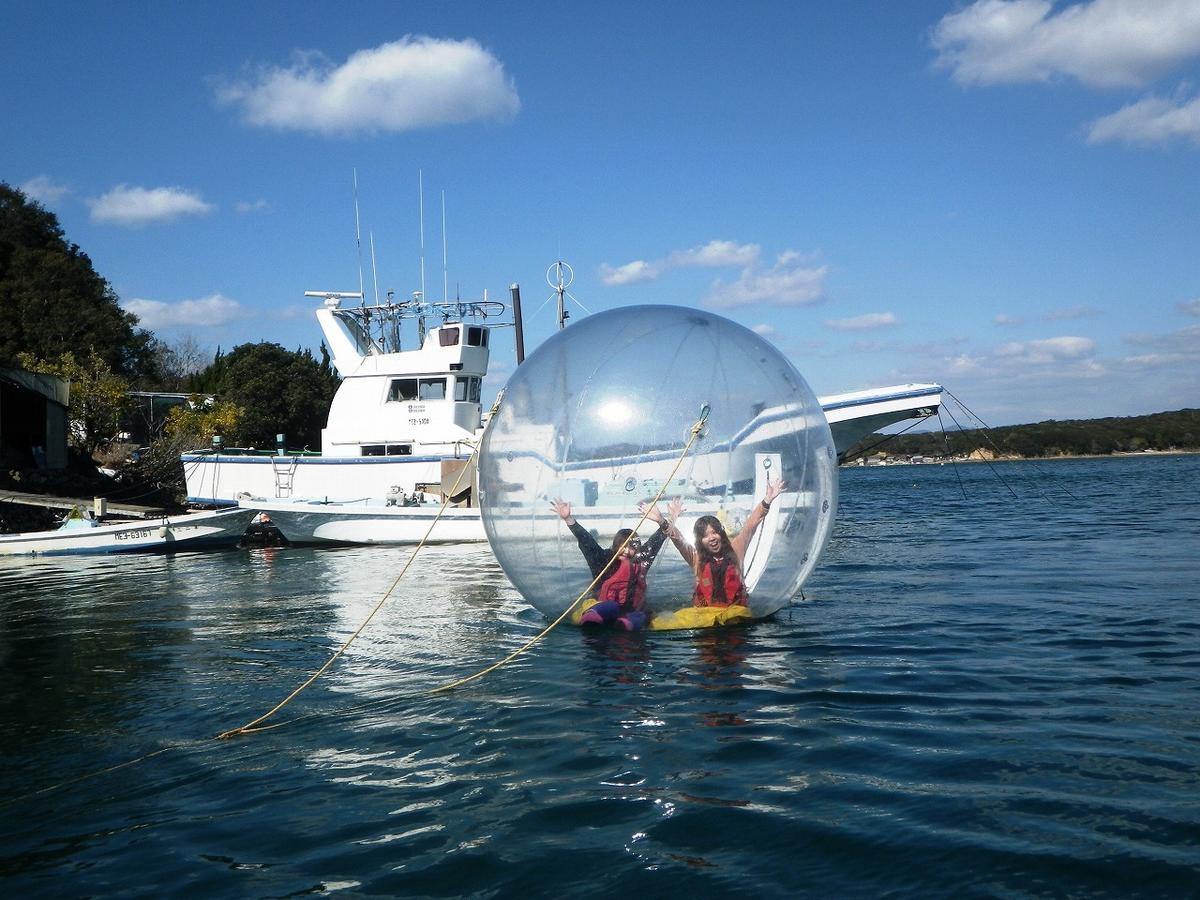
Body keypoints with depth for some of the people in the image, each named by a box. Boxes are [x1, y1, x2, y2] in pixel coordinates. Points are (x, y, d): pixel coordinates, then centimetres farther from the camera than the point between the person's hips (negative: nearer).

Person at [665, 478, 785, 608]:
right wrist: (671, 523, -31)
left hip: (736, 611, 0)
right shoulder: (696, 558, 1)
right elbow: (678, 541, -13)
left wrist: (767, 500, -11)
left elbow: (751, 523, -2)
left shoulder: (734, 549, 2)